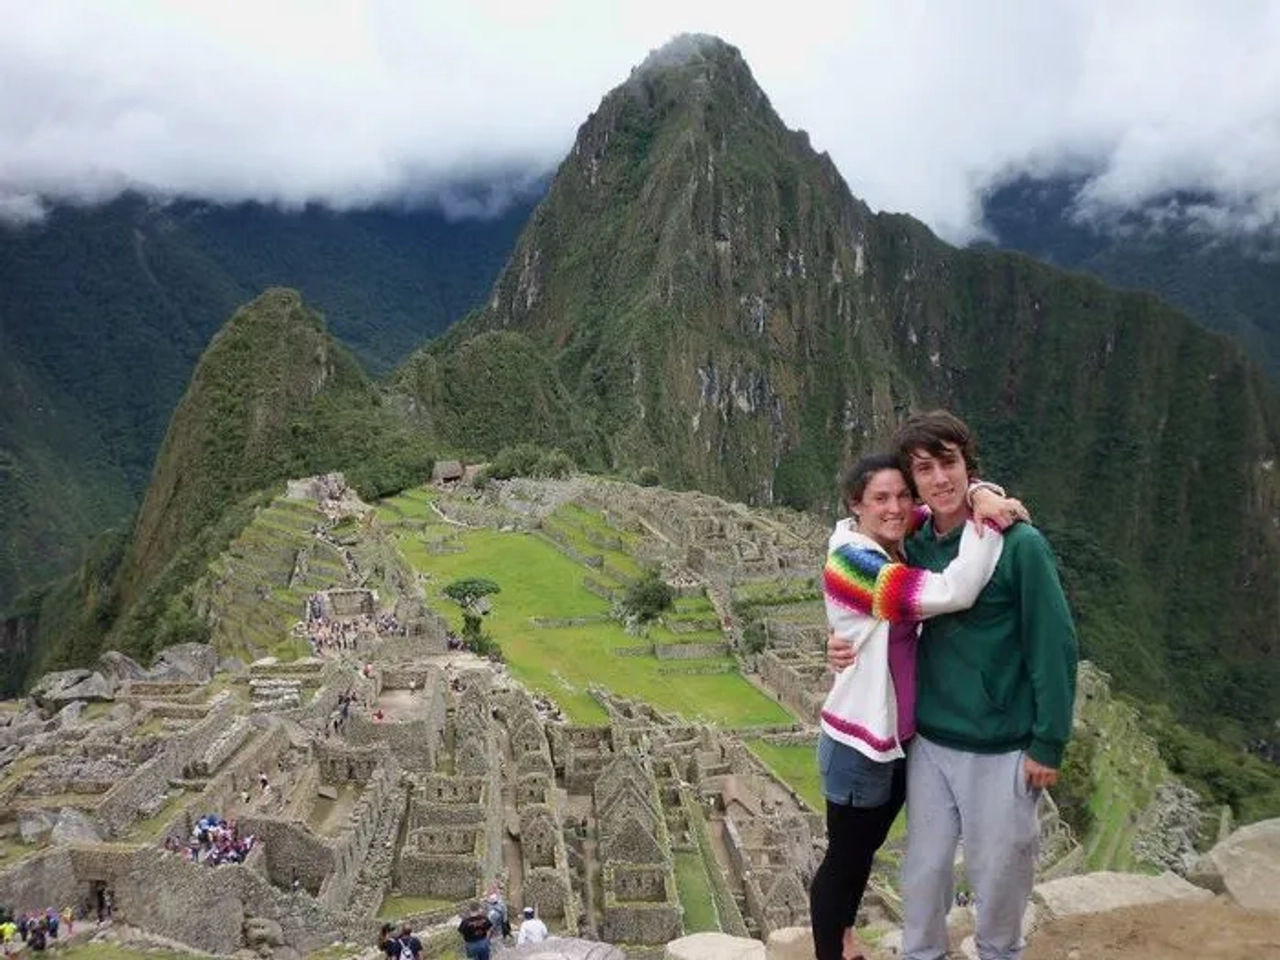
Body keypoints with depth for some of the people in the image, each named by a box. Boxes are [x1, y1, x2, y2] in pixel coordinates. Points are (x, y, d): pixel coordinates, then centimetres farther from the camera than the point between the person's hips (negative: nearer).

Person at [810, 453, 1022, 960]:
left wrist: (981, 495, -13)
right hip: (859, 743, -8)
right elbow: (953, 593, -33)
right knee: (844, 858, 12)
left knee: (865, 849, 26)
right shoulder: (852, 561, -24)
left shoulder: (900, 548, 1)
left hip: (902, 737, 8)